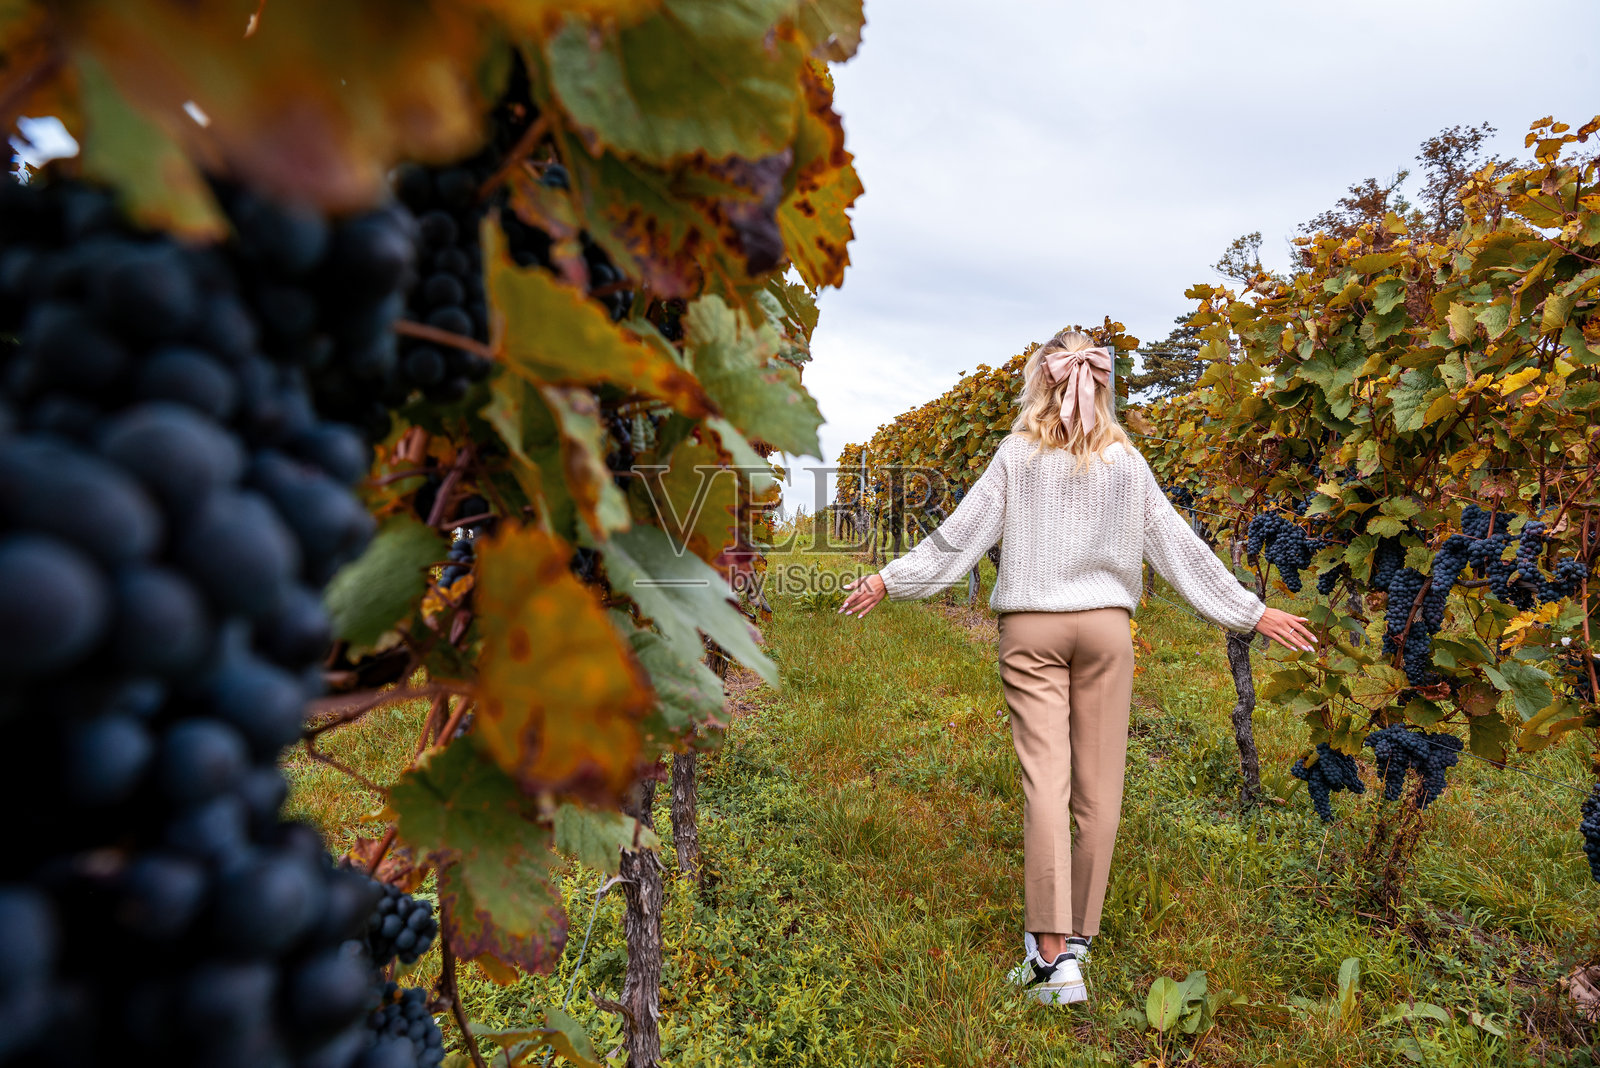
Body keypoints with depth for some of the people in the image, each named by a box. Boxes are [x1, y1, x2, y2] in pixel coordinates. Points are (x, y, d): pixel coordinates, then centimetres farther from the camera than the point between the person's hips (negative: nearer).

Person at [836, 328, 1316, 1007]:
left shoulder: (1019, 454, 1)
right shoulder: (1125, 461, 6)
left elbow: (958, 536, 0)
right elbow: (1180, 549, 8)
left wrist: (889, 581, 10)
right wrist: (1252, 613, 17)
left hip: (1031, 629, -2)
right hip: (1105, 627, 2)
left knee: (1045, 780, -4)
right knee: (1099, 787, 9)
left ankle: (1053, 954, -8)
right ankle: (1076, 936, 20)